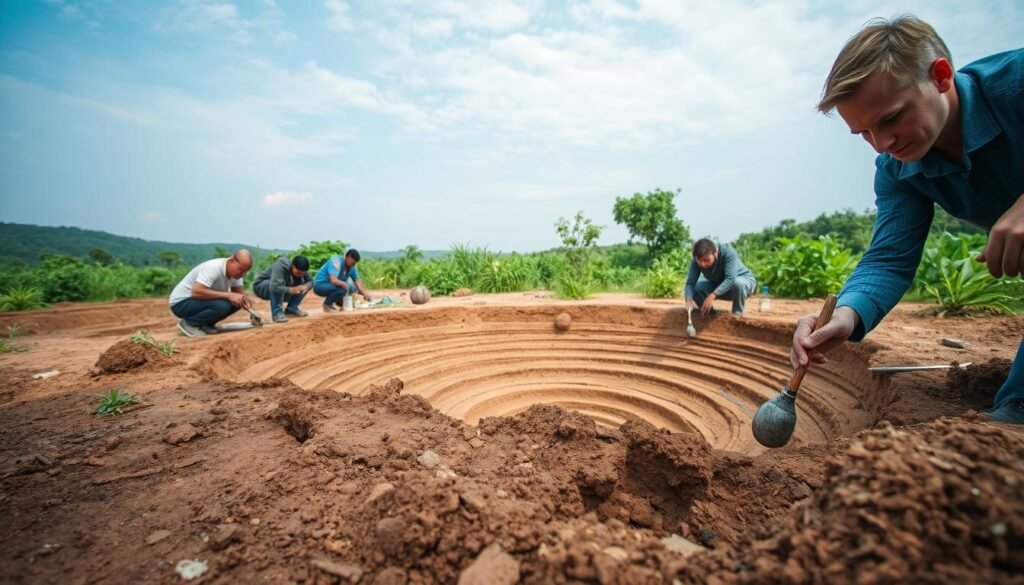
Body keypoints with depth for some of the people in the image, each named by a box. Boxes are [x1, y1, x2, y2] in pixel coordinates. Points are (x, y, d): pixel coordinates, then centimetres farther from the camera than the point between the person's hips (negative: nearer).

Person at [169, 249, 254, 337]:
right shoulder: (213, 268, -28)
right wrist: (228, 295, -37)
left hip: (199, 301, 8)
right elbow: (196, 292, -38)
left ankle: (205, 324, 5)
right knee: (222, 305, -31)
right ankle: (188, 323, -9)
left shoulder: (235, 272, -4)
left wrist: (245, 298, -26)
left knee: (236, 302, -7)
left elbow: (240, 292, -2)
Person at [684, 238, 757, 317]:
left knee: (738, 283, -38)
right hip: (717, 285, 4)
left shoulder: (728, 252, -33)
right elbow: (690, 283, -26)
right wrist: (689, 299, -47)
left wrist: (712, 296, -52)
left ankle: (737, 315, -16)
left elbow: (730, 279, -41)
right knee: (695, 288, -20)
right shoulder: (696, 261, -22)